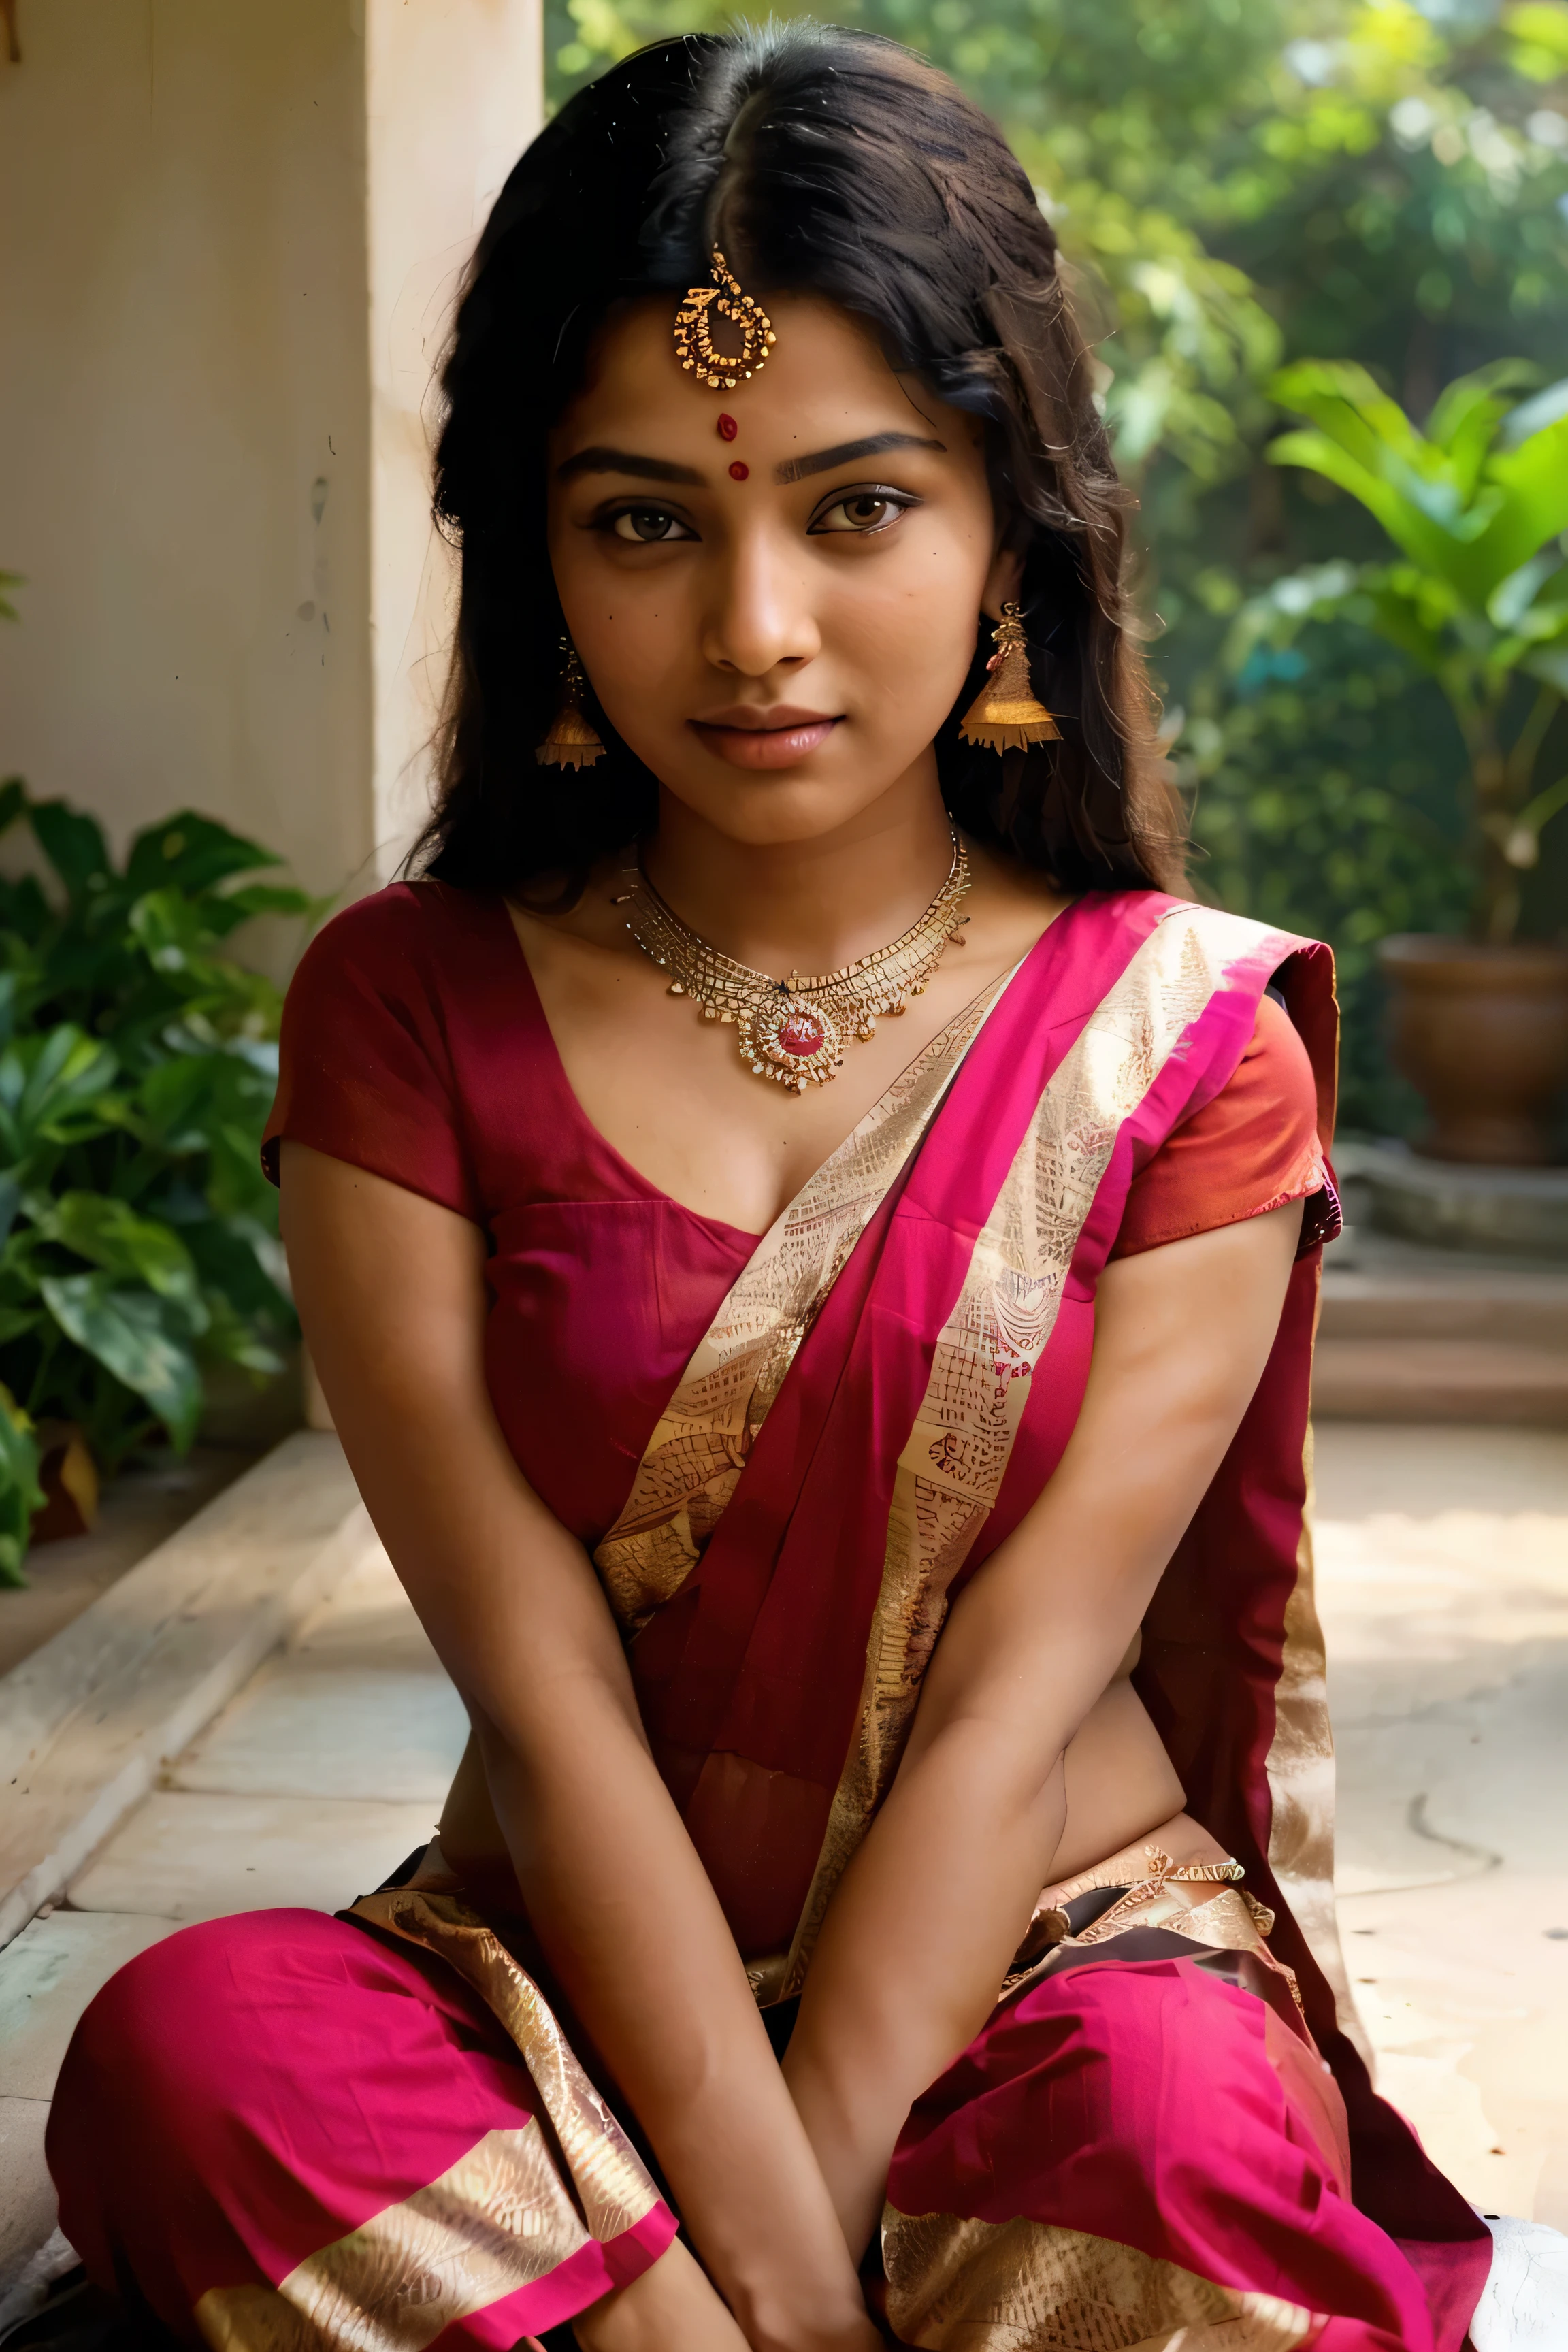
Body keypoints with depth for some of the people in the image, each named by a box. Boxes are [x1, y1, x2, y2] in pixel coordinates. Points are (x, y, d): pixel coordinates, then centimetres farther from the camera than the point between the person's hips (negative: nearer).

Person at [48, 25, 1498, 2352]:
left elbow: (1017, 1698, -10)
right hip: (578, 1973, 2)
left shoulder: (1187, 1041, -4)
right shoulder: (410, 1014, -2)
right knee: (191, 2042, -29)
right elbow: (545, 1695, -10)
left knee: (1186, 2140, -35)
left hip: (1042, 1970, -1)